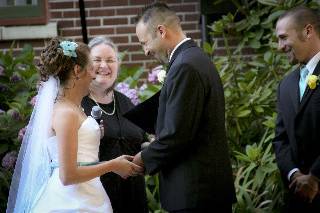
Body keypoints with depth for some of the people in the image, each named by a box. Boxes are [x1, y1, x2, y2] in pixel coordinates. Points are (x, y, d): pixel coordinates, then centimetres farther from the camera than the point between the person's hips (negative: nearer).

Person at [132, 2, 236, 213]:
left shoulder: (185, 67, -16)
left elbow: (176, 134, -19)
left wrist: (143, 159, -5)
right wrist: (153, 148, 13)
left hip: (194, 190, -9)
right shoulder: (198, 58, 14)